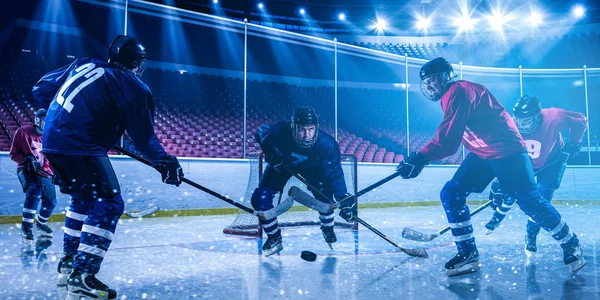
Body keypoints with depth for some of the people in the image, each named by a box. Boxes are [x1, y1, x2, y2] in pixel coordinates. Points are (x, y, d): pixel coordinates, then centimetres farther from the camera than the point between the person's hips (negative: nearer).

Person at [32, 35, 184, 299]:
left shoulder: (83, 65, 17)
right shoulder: (132, 86, -3)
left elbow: (42, 89, 22)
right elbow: (143, 135, -3)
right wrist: (164, 161, 8)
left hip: (52, 140, 8)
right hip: (80, 146, -8)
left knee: (84, 198, 24)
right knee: (109, 203, -5)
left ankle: (68, 264, 30)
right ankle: (81, 275, -12)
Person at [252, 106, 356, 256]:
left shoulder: (327, 144, -37)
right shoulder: (280, 131, -39)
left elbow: (334, 172, -30)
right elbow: (261, 132, -16)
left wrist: (344, 198, -36)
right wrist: (270, 153, -25)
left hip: (312, 167, 0)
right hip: (281, 163, 0)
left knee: (324, 194, -18)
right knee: (260, 199, -13)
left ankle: (328, 229, 17)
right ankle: (274, 239, 10)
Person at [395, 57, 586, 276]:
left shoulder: (459, 91, -20)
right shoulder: (450, 97, 11)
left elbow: (449, 138, -29)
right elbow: (448, 137, 16)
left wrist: (420, 158, -31)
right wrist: (421, 156, 12)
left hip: (507, 150, -9)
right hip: (481, 154, 9)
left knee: (529, 201, -8)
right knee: (450, 194, -1)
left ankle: (571, 244, 15)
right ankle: (468, 254, 5)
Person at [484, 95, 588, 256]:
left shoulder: (553, 119, -36)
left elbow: (580, 121, -17)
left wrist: (574, 143, -16)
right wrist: (498, 183, -26)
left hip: (551, 161, -1)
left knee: (542, 195, -14)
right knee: (509, 189, -10)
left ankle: (531, 234, 3)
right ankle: (498, 216, 21)